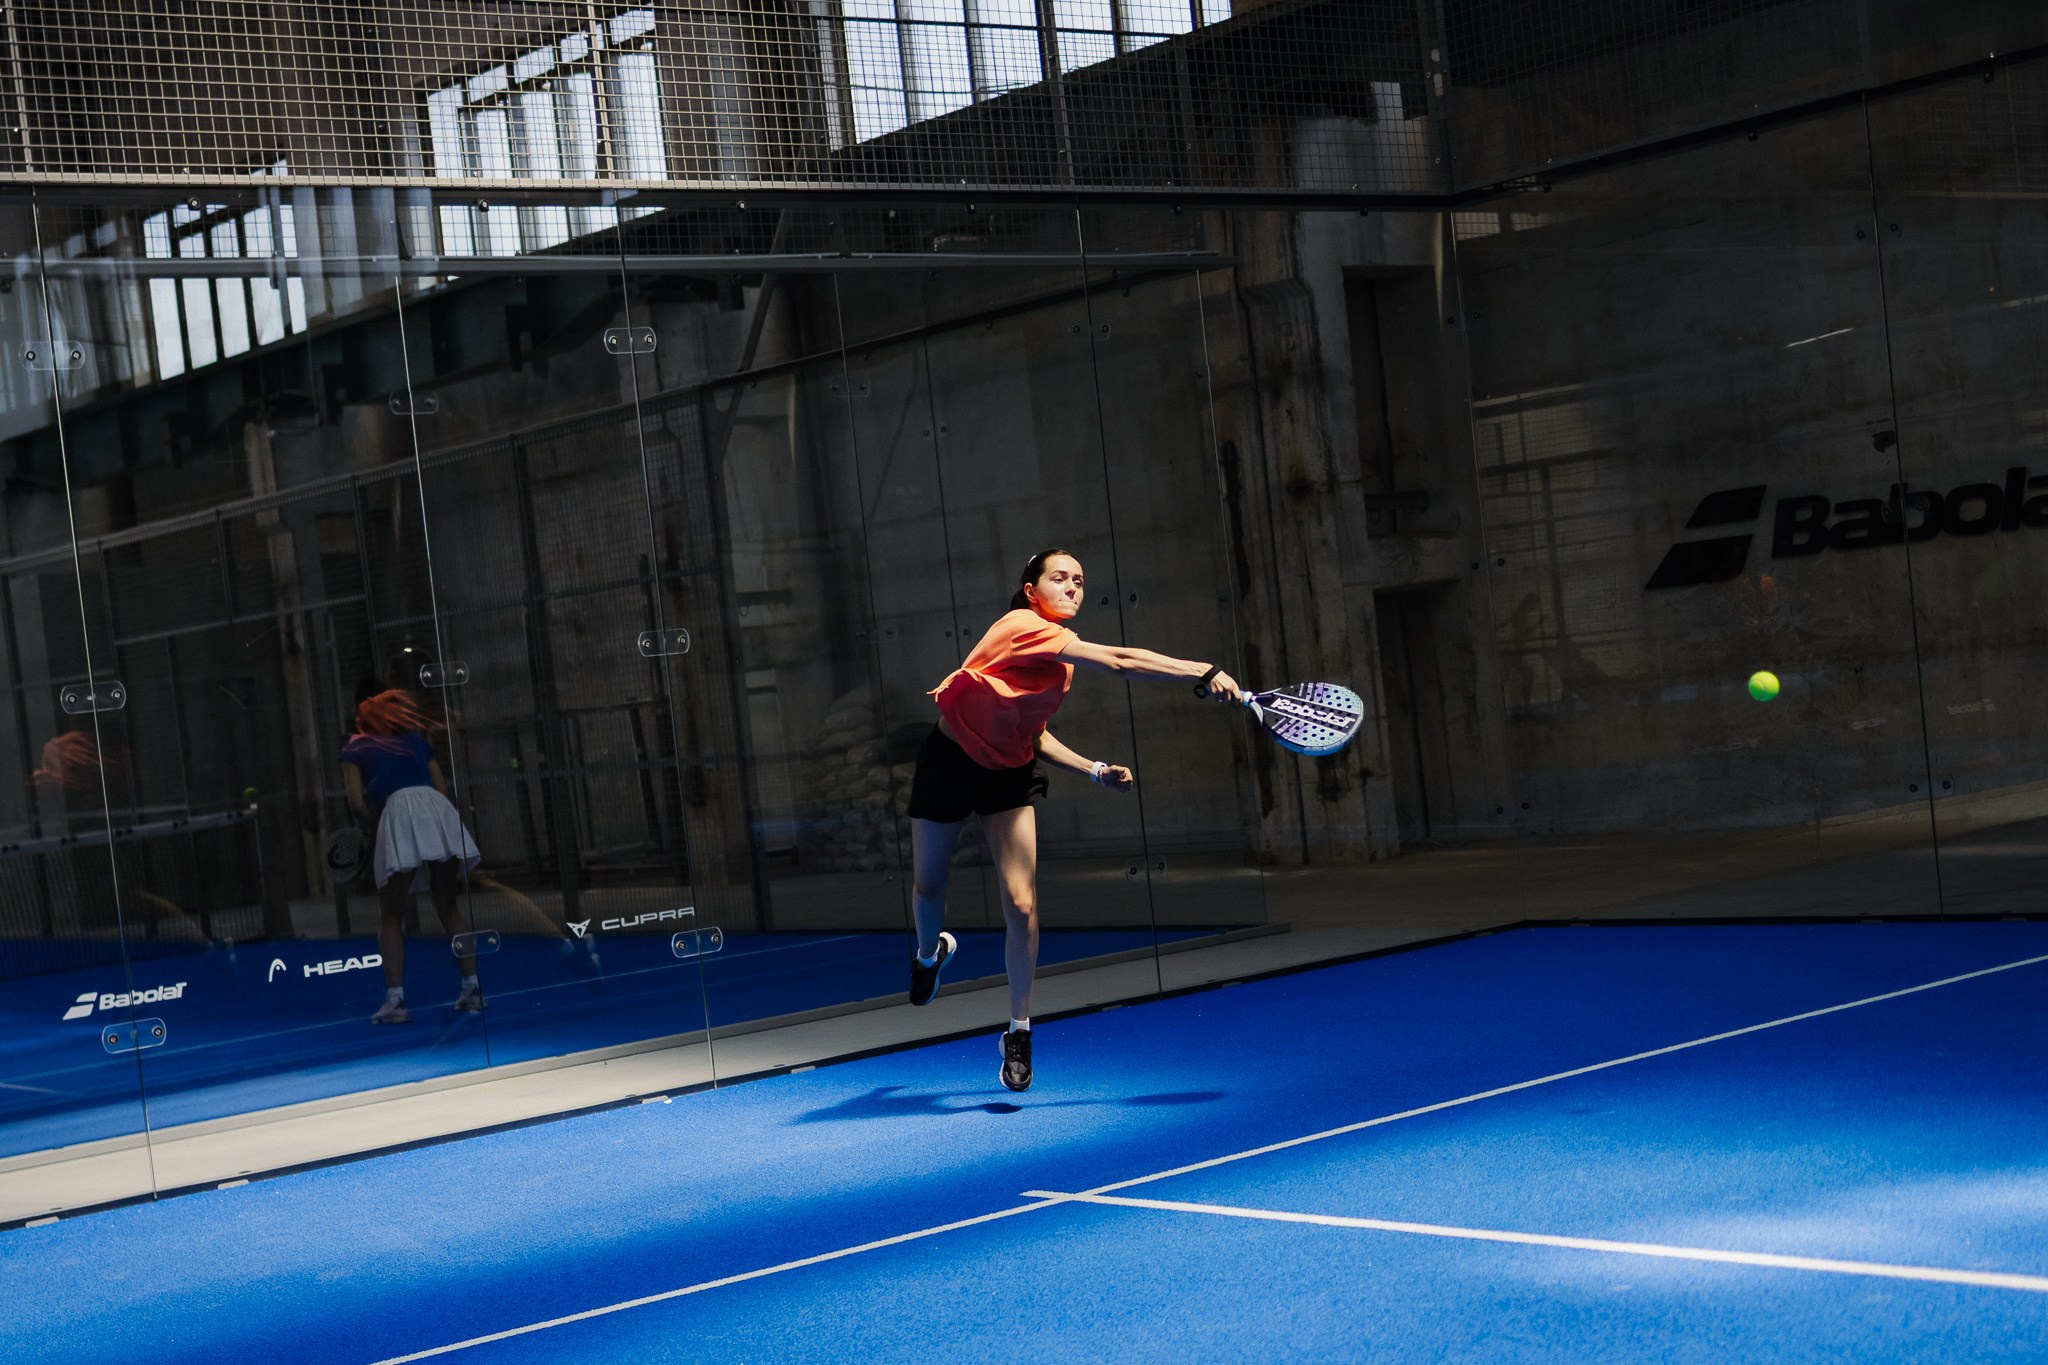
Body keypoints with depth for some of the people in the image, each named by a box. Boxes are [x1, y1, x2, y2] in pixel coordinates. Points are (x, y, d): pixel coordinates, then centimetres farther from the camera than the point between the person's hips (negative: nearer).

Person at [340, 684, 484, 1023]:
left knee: (391, 915, 6)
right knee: (449, 907, 14)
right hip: (439, 808, 3)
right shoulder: (416, 741, 28)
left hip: (397, 810, -3)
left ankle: (395, 1000, -3)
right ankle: (472, 988, 10)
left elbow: (357, 803, 8)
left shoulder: (354, 749, 20)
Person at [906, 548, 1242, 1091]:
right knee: (928, 889, 14)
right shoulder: (1021, 628, -27)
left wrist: (1095, 770, -1)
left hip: (1009, 773, 5)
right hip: (949, 761, -5)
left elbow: (1033, 733, 10)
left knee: (1021, 906, -9)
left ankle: (1019, 1032, 5)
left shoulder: (1063, 661, -1)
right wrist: (1205, 673, -41)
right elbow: (1120, 661, -36)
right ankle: (930, 952, 51)